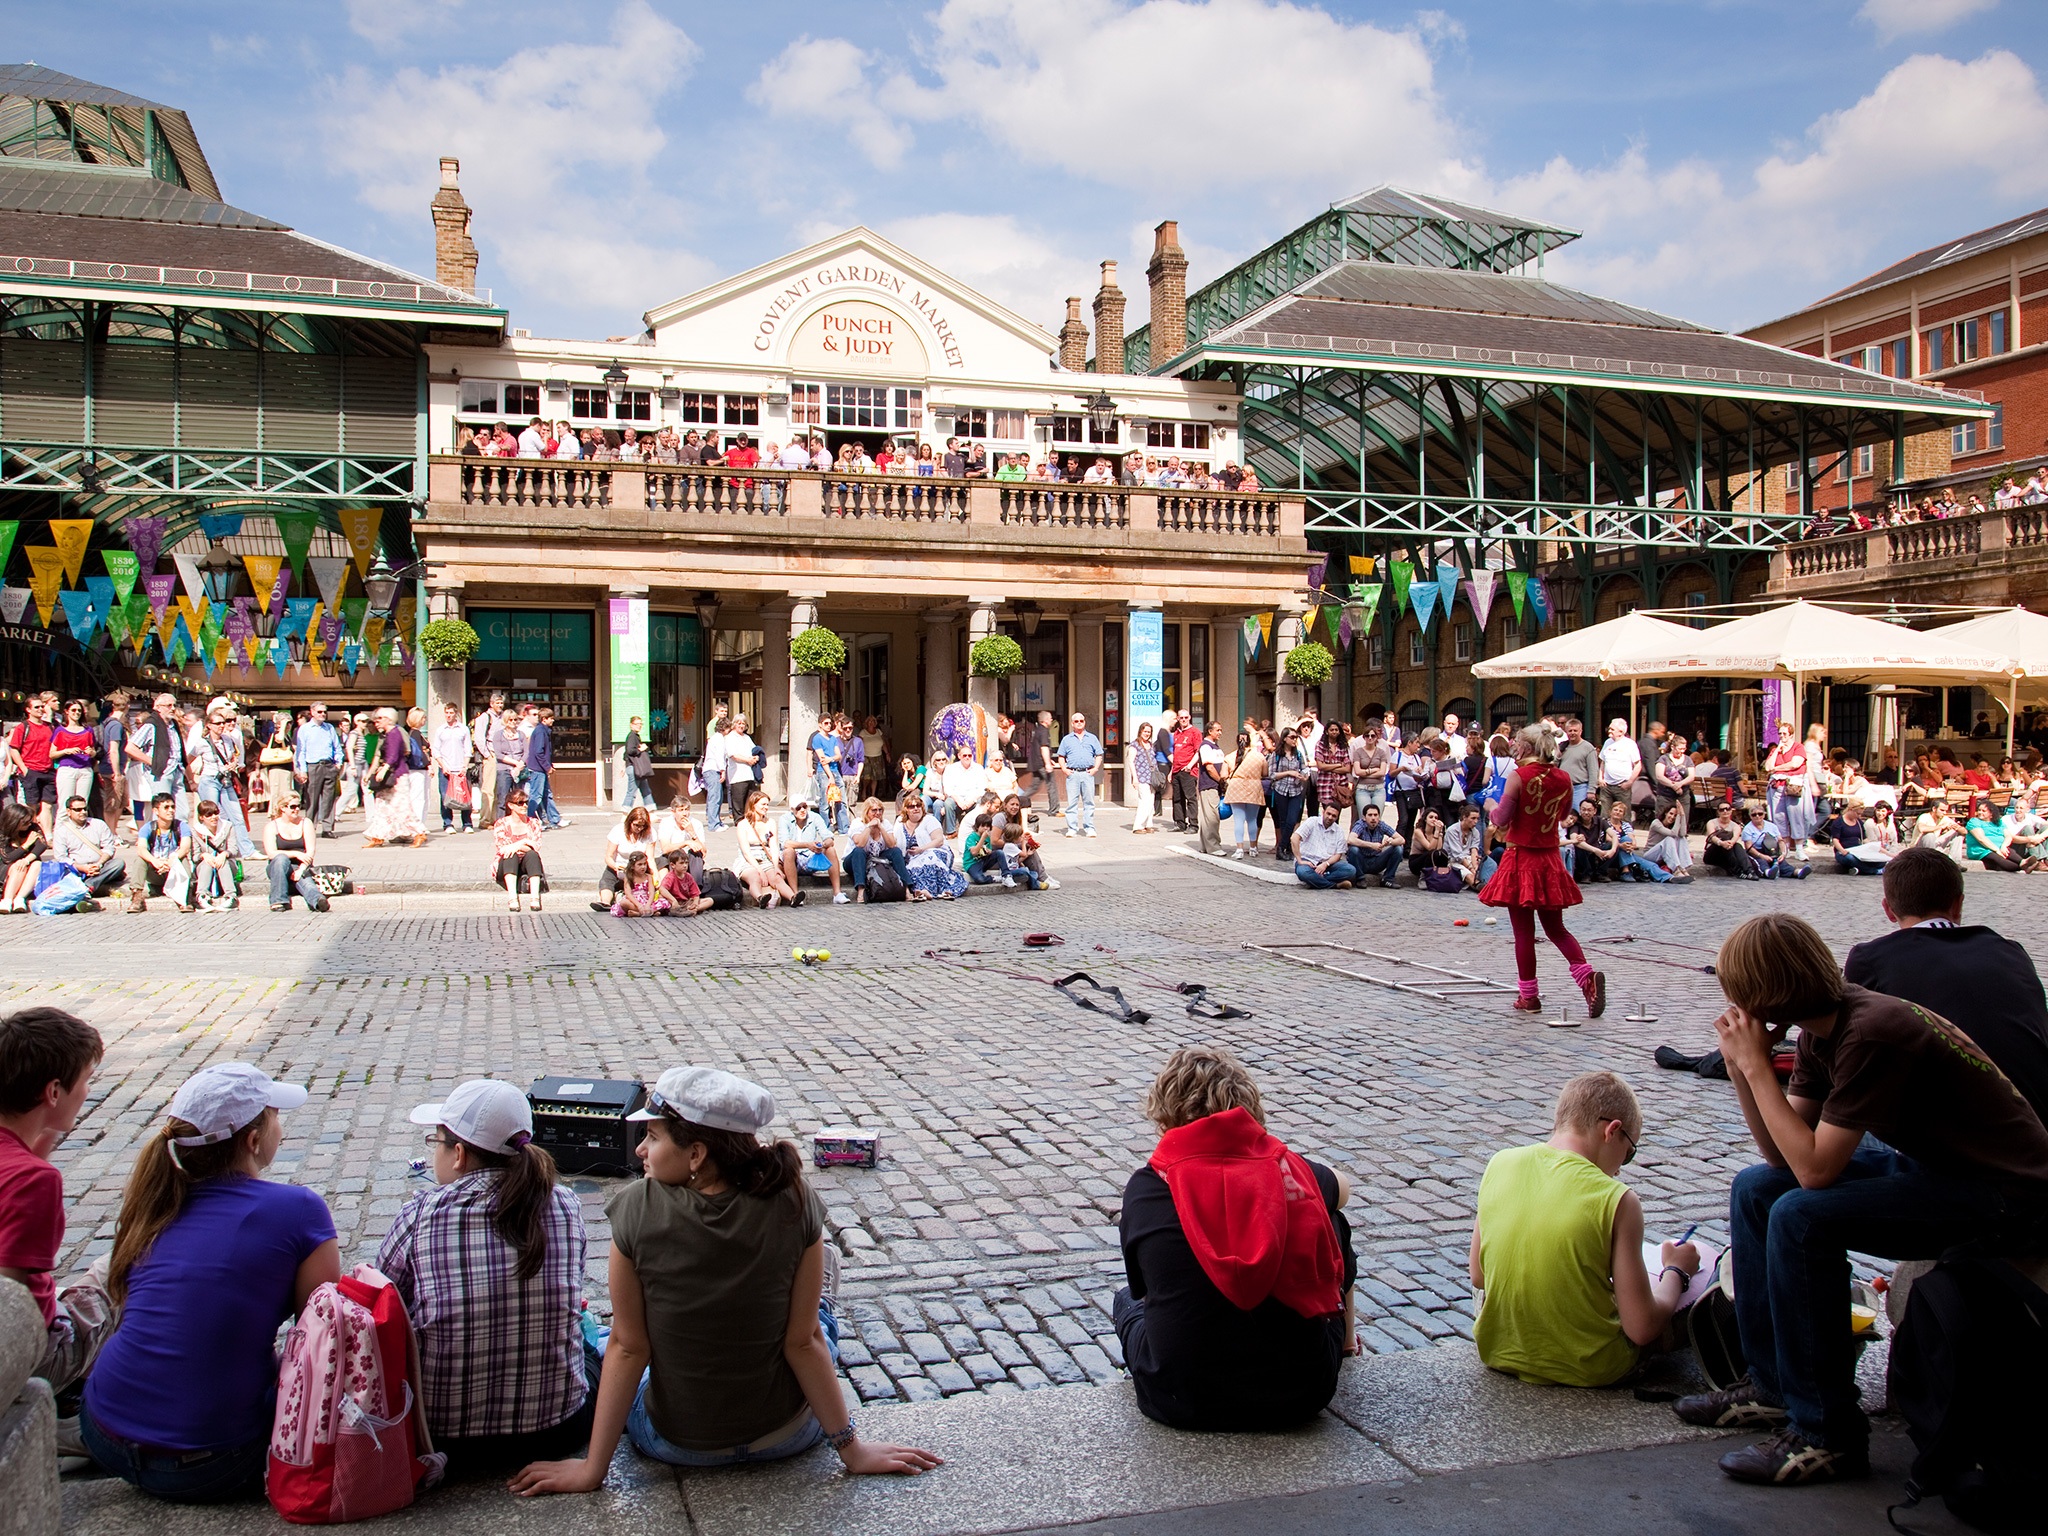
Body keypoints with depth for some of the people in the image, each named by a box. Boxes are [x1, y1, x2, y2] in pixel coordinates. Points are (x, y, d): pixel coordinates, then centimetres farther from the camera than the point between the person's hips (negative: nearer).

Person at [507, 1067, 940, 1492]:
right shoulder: (795, 1205, -21)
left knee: (601, 1340, 32)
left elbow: (627, 1348, -14)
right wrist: (852, 1448, -3)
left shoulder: (638, 1210, -22)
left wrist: (592, 1469, -3)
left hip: (675, 1444, 0)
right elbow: (802, 1343, -15)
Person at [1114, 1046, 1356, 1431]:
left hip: (1183, 1404, -1)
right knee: (1334, 1227, 25)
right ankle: (1341, 1344, 46)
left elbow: (1142, 1285, 5)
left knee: (1129, 1301, 31)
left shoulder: (1145, 1187, -6)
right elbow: (1342, 1188, 22)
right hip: (1300, 1397, 1)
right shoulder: (1291, 1169, -2)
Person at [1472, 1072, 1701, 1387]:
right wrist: (1675, 1271, 3)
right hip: (1586, 1369, -4)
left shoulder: (1499, 1163, -8)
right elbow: (1643, 1329, -15)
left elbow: (1478, 1278, 4)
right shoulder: (1616, 1200, -20)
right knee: (1699, 1258, 17)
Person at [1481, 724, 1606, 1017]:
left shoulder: (1520, 776, -14)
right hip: (1550, 860, 5)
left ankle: (1528, 996, 11)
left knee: (1523, 932, 4)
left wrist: (1490, 806, 6)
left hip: (1521, 858, -5)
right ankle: (1587, 976, -6)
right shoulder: (1563, 779, 1)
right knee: (1556, 928, 15)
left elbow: (1501, 820, -13)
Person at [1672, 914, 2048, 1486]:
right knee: (1755, 1189, 6)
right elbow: (1783, 1154, 1)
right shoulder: (1823, 1028, 1)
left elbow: (1814, 1169, -26)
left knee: (1801, 1217, -25)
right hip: (1931, 1162, 10)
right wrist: (1740, 1066, -10)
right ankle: (1773, 1384, 14)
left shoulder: (1872, 1034, -27)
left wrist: (1756, 1064, -22)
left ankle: (1827, 1434, -12)